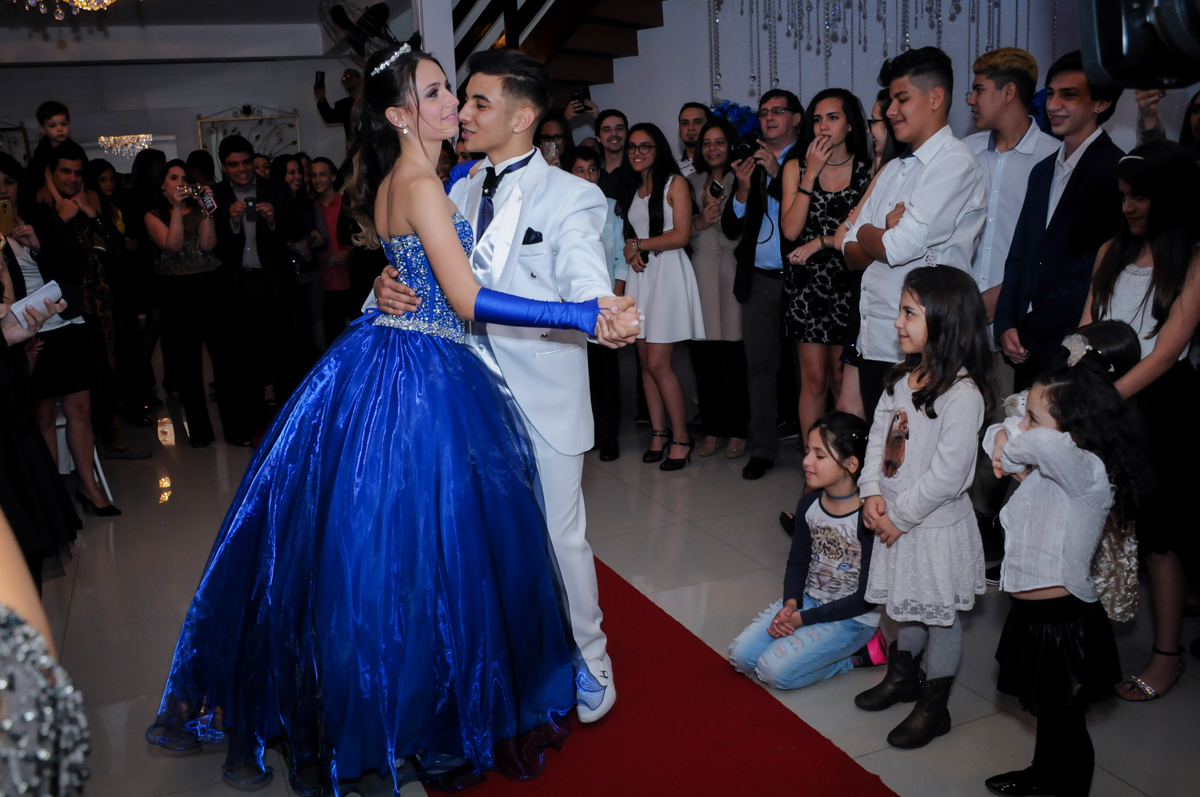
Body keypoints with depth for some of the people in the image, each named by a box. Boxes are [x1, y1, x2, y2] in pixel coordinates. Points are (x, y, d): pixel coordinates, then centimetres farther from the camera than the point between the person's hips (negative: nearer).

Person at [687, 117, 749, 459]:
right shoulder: (693, 182, 17)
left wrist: (718, 212, -9)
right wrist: (700, 222, -5)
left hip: (732, 273, -4)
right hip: (699, 273, 4)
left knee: (732, 357, -5)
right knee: (703, 356, 2)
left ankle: (737, 430, 5)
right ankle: (711, 429, 12)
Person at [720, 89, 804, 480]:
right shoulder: (748, 165, 13)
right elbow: (731, 229, 9)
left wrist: (778, 174, -16)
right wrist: (742, 188, -7)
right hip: (760, 281, 4)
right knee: (759, 366, 6)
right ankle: (763, 449, 15)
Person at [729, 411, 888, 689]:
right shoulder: (809, 504, -4)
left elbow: (867, 597, -19)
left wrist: (804, 618, -18)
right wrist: (790, 603, -13)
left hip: (851, 617, -6)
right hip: (807, 600, 6)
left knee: (775, 670, -19)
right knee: (740, 655, -6)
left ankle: (858, 651, 0)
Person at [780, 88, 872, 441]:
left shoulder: (868, 170, 1)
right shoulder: (796, 166, 4)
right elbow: (790, 230, -7)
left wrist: (819, 243, -10)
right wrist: (811, 173, -9)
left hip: (848, 283, 0)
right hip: (806, 284, 0)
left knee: (842, 380, 5)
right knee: (814, 380, 1)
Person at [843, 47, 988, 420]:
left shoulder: (956, 163, -9)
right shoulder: (893, 171, 17)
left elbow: (899, 247, -19)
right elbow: (851, 253, 12)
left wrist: (867, 233, 2)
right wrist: (887, 234, -8)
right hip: (875, 341, 8)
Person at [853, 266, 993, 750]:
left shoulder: (963, 394, -24)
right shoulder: (902, 378, 1)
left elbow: (947, 476, -25)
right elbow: (878, 437, 6)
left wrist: (899, 517, -17)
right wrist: (873, 494, -7)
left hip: (937, 526, -7)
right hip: (896, 519, 7)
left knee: (939, 616, 11)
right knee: (907, 606, 24)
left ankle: (934, 707, 27)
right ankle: (902, 677, 45)